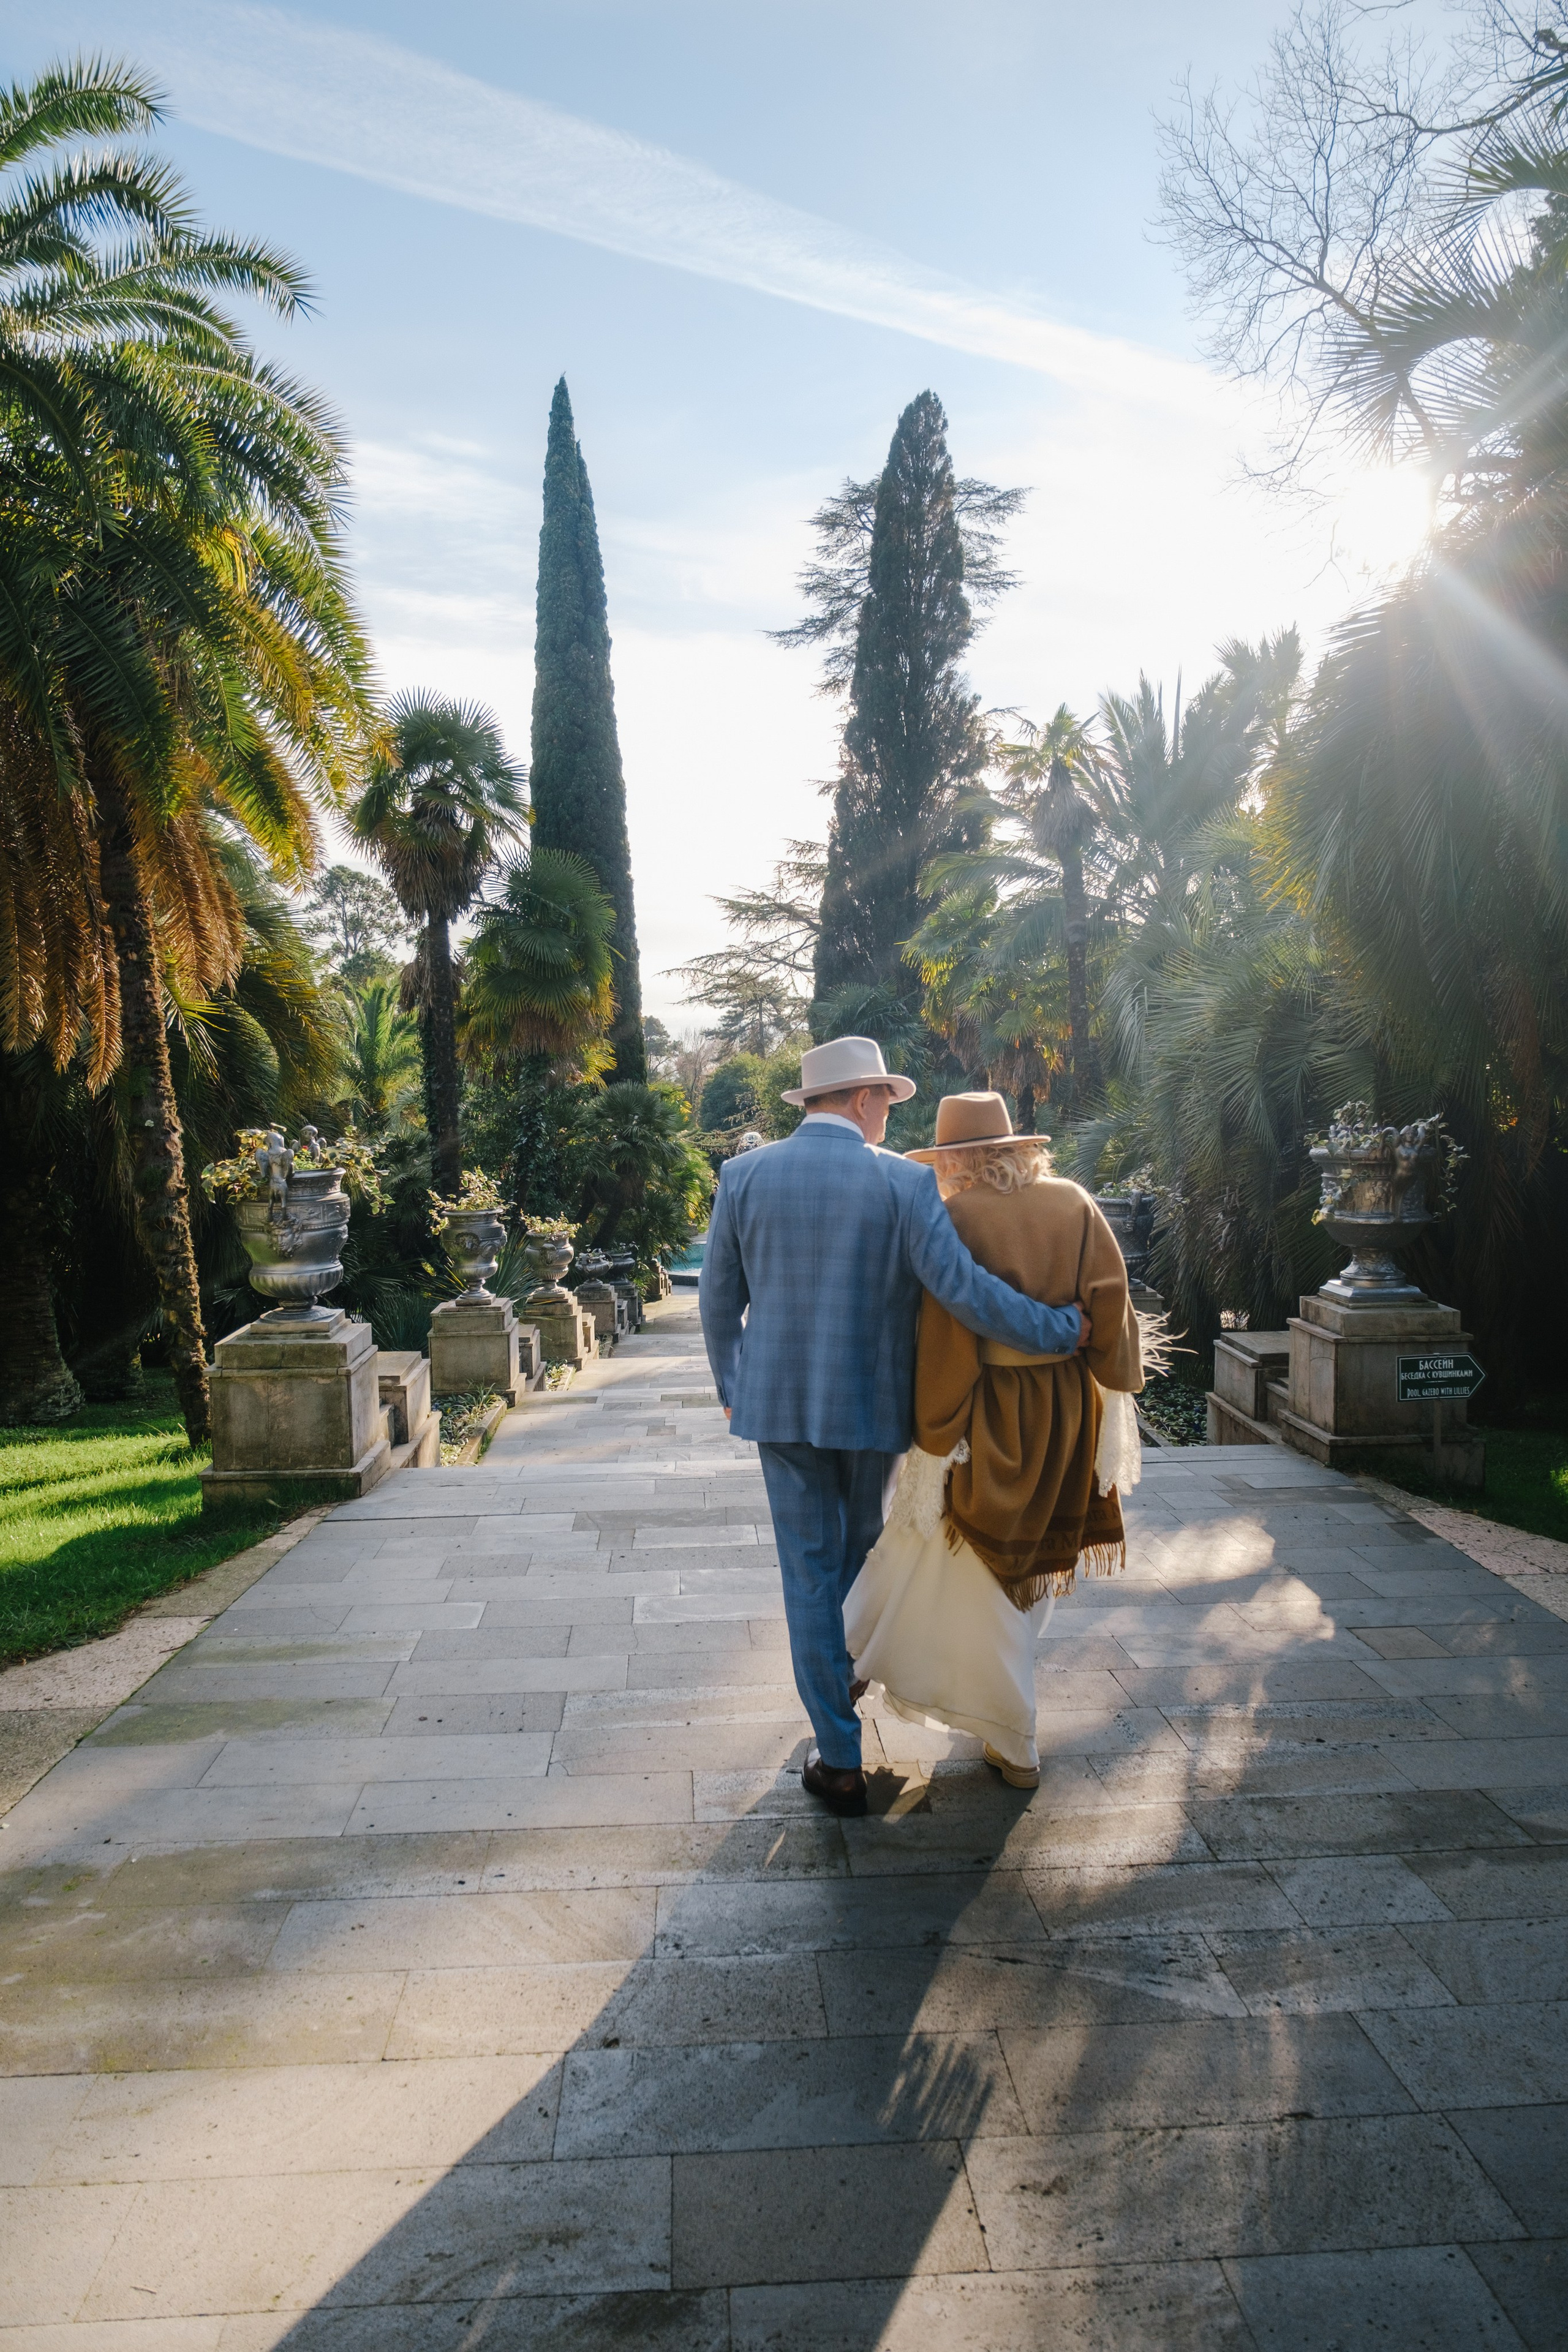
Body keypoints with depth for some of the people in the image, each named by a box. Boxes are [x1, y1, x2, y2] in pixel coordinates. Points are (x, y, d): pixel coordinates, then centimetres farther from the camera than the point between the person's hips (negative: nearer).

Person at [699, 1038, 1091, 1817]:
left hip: (781, 1402, 1)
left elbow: (718, 1298, 3)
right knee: (863, 1554, 23)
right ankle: (852, 1677, 45)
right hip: (873, 1403, -1)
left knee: (810, 1571, 9)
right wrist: (1060, 1329, -4)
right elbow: (962, 1288, -16)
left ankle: (841, 1760, 14)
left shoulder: (744, 1176, -3)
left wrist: (731, 1387, 17)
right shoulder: (904, 1181, -11)